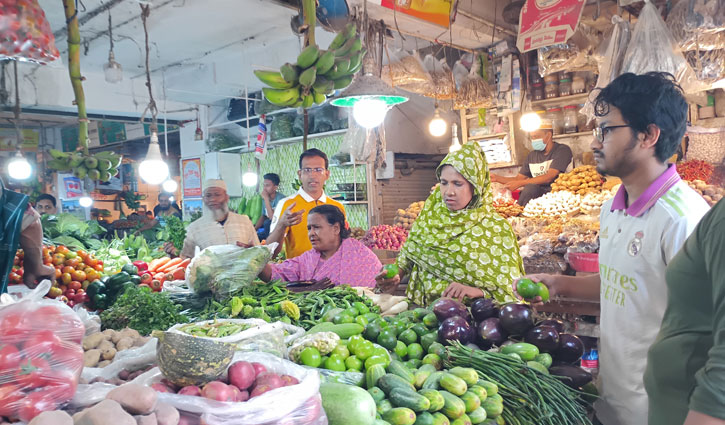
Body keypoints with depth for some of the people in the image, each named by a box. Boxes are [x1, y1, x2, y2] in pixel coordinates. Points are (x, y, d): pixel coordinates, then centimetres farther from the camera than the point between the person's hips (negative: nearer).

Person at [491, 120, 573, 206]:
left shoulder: (562, 150, -4)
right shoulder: (532, 155, 15)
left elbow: (549, 178, -16)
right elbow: (519, 178, 15)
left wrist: (519, 183, -20)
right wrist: (497, 178, -3)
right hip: (539, 193, 4)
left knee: (530, 188, -29)